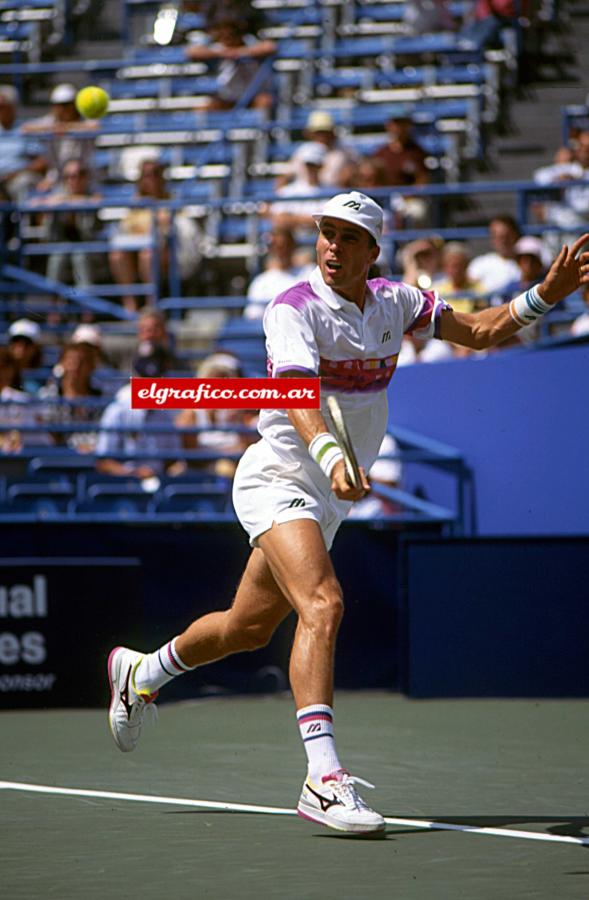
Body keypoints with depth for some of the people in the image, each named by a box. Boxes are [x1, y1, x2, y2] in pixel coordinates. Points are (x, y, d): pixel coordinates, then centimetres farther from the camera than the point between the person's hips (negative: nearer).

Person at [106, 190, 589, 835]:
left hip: (325, 499, 8)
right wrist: (331, 456, -51)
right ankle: (324, 778, -36)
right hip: (277, 479, -8)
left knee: (248, 627, 19)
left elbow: (479, 330, 10)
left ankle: (141, 673, 47)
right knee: (322, 607, -28)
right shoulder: (293, 310, -17)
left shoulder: (393, 302, 4)